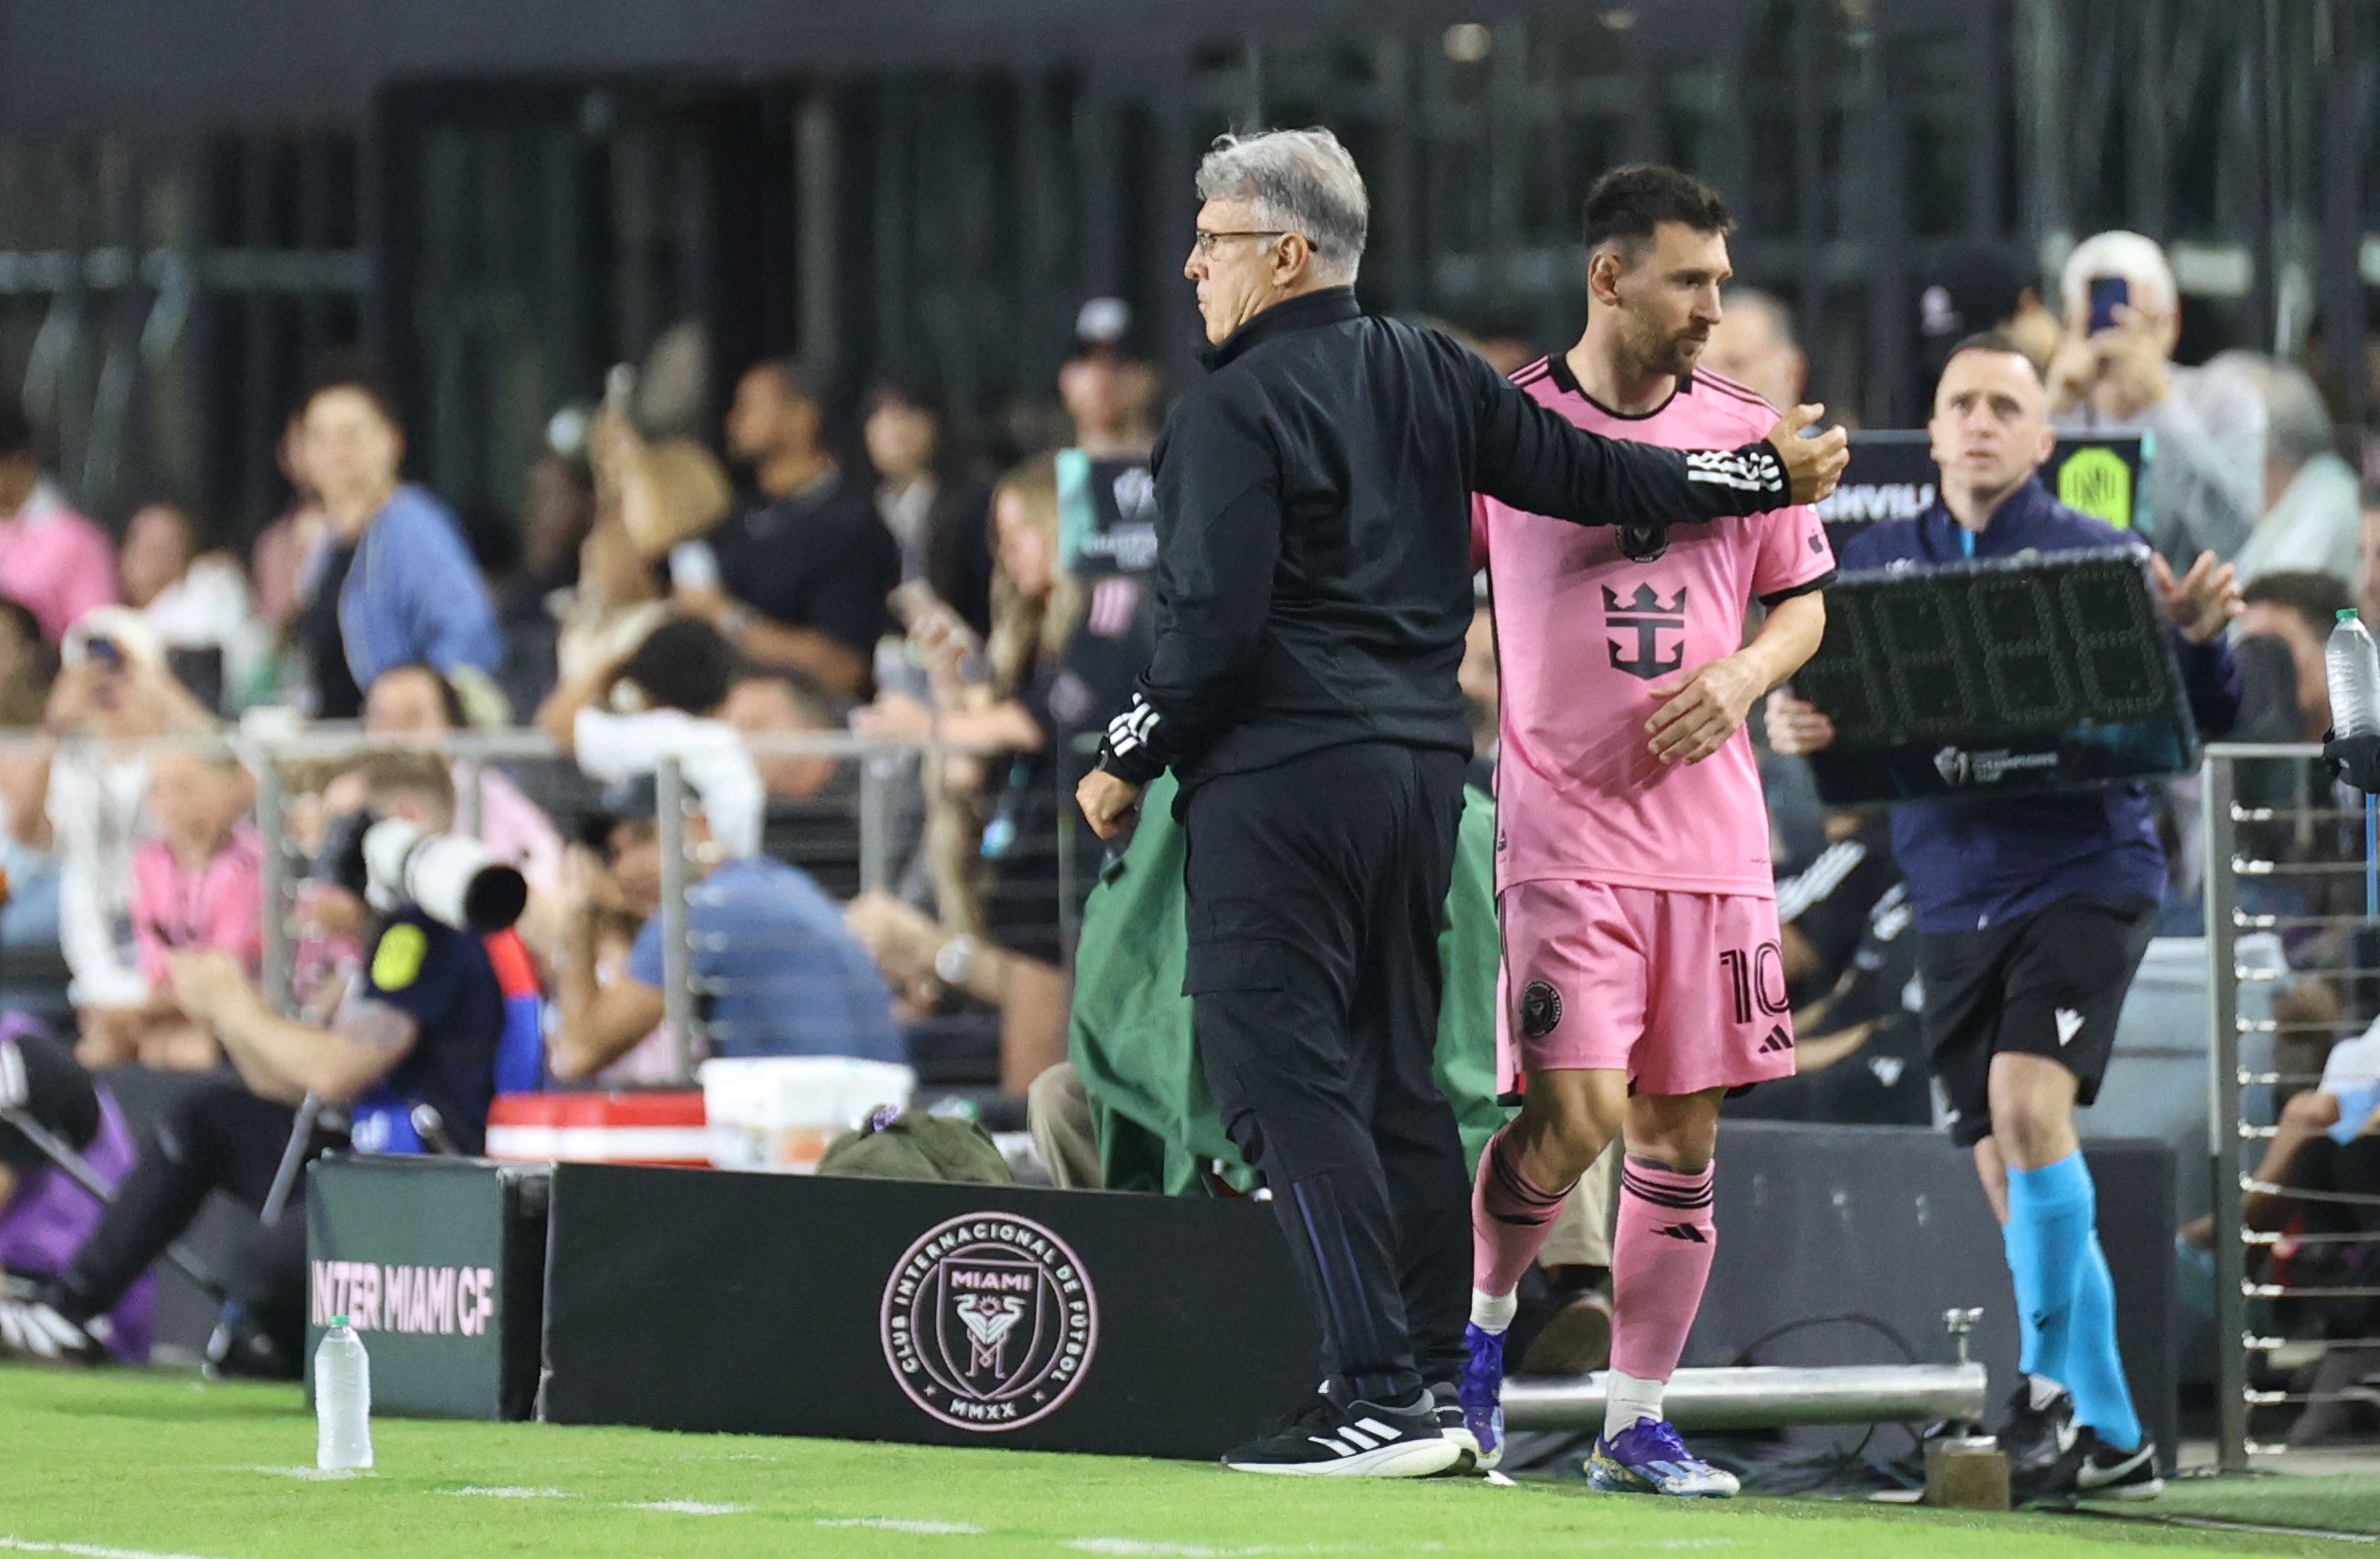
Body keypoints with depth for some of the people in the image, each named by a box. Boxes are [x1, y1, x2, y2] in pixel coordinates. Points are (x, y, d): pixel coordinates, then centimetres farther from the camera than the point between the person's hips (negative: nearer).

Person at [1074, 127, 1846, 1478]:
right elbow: (1588, 474, 12)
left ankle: (1383, 1396, -13)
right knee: (1394, 1078, 13)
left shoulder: (1236, 408, -10)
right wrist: (1770, 472, 25)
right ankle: (1435, 1384, 13)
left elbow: (1216, 625, -16)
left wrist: (1126, 762, -4)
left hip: (1285, 779, -8)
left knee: (1284, 1076, -7)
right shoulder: (1430, 377, 10)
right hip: (1424, 762, 8)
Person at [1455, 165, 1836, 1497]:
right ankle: (1481, 1315, 13)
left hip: (1713, 831, 4)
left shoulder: (1742, 427, 7)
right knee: (1577, 1114, -15)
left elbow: (1804, 601, 16)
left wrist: (1743, 673, -4)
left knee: (1683, 1132, 4)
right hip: (1564, 829, -4)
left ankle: (1639, 1420, 13)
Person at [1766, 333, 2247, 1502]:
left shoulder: (2096, 559, -2)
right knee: (2014, 1184, 5)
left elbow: (2202, 719, -3)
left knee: (2027, 1104, -25)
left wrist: (2201, 638, -24)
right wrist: (1785, 721, -14)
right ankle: (2108, 1439, 13)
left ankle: (2048, 1382, -16)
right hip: (1954, 901, 5)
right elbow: (1806, 688, 10)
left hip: (2084, 871, -4)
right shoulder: (1875, 562, 8)